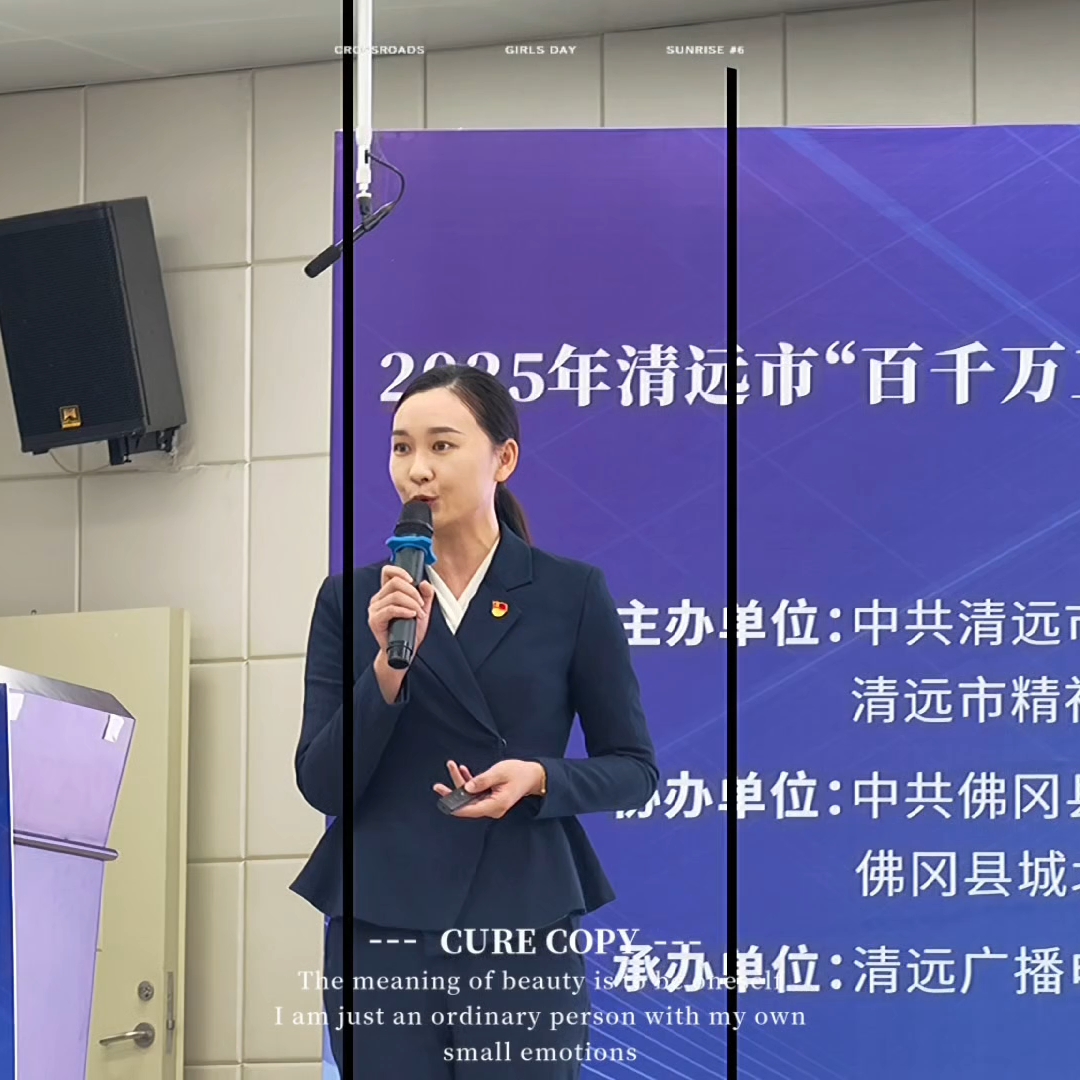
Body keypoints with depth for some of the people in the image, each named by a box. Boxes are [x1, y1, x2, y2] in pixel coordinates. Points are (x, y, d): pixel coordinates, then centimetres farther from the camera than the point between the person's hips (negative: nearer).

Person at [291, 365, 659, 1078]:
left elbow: (634, 768, 6)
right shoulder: (352, 599, 6)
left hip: (523, 927, -1)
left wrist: (539, 777, -13)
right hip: (382, 930, 1)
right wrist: (388, 663, -13)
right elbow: (322, 784, 0)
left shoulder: (571, 593, 2)